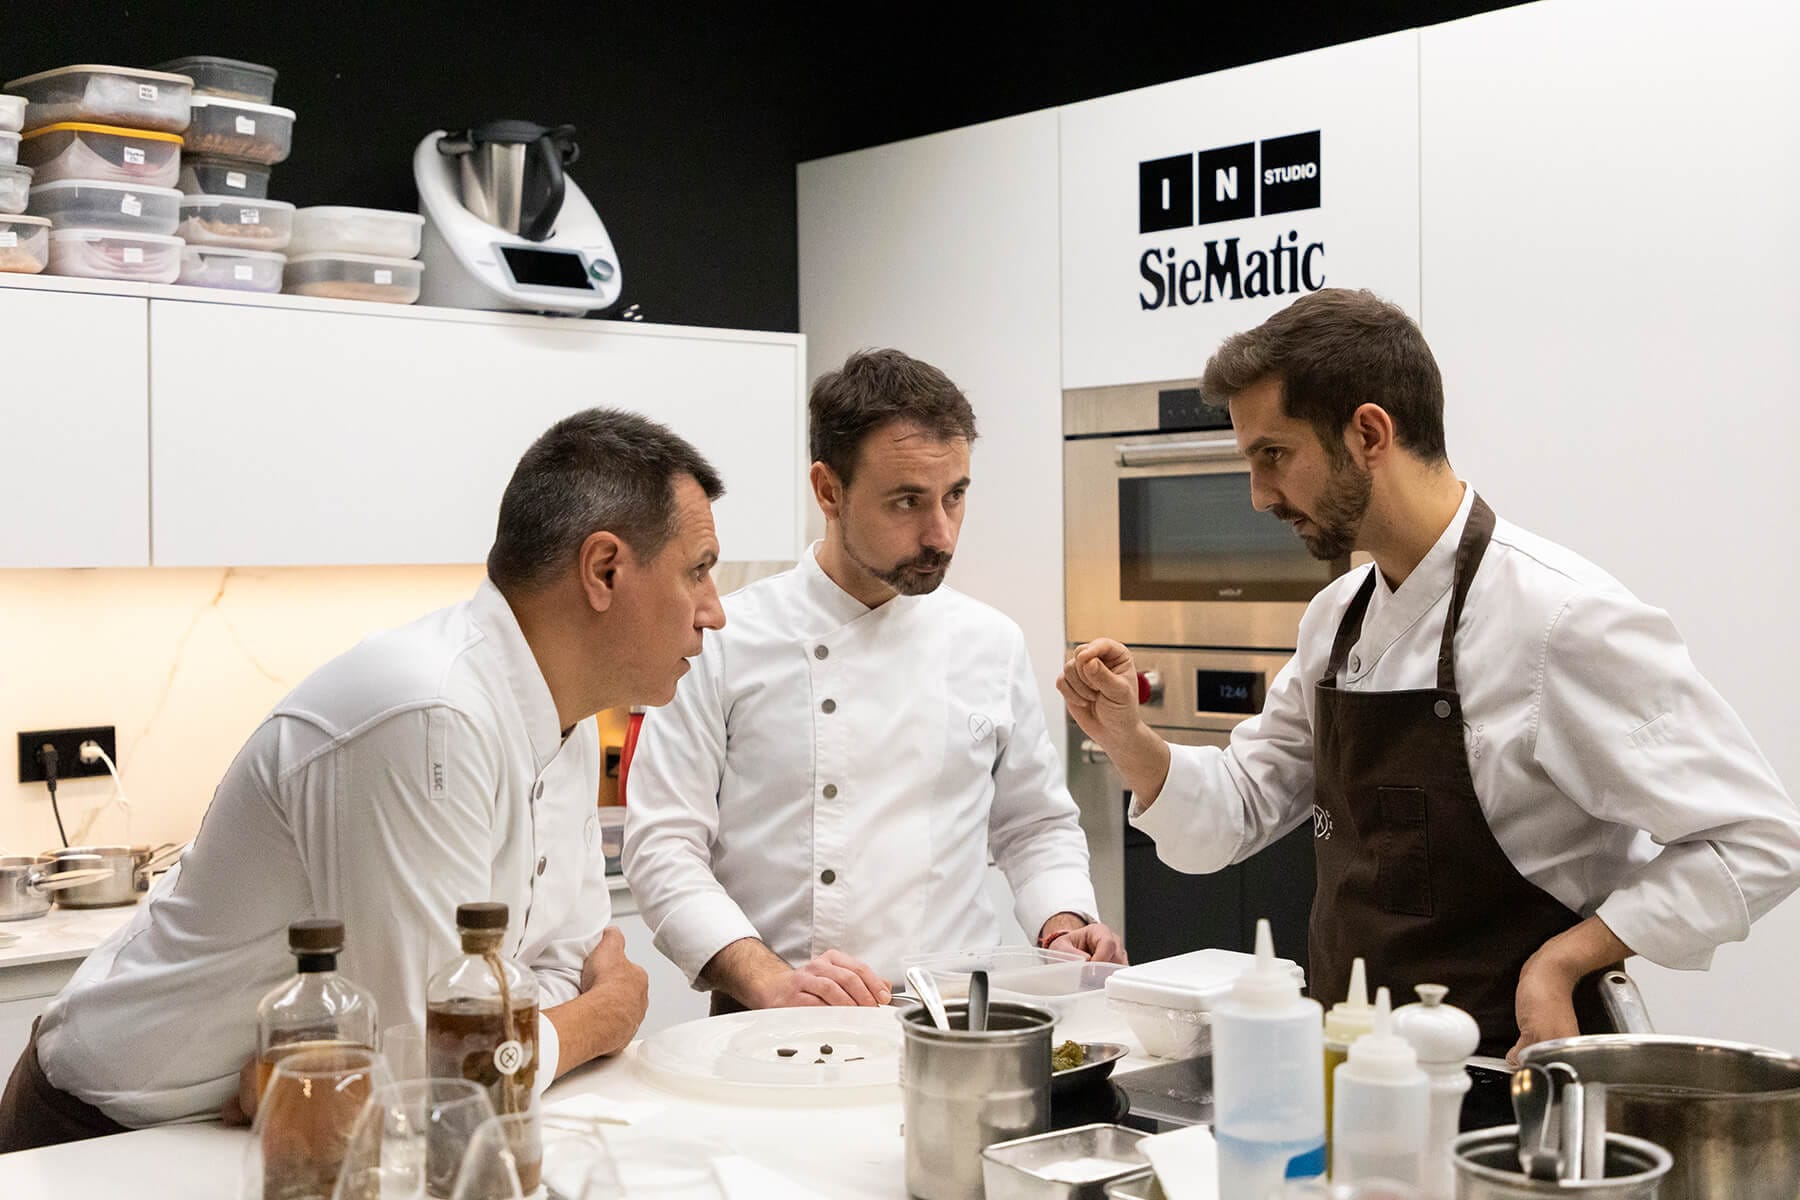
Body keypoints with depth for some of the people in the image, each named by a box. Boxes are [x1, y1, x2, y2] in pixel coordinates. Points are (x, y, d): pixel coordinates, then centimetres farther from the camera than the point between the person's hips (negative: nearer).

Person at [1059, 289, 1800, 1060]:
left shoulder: (1565, 619, -14)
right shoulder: (1335, 620, 9)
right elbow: (1237, 816, 14)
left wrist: (1563, 959, -16)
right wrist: (1128, 742, -2)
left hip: (1499, 1074, -6)